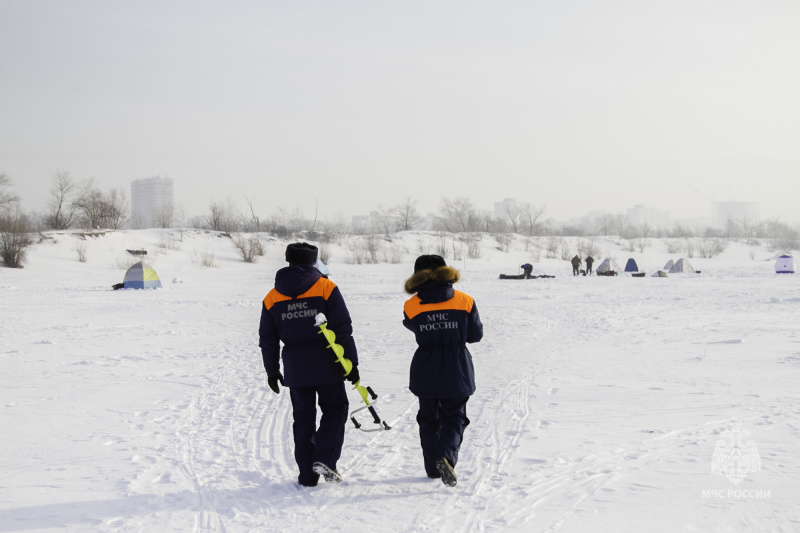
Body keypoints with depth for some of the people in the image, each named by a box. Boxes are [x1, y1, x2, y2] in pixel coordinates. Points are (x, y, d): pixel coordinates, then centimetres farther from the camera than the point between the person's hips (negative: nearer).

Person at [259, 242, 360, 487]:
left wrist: (272, 371, 18)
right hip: (327, 366, -2)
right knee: (334, 411, 11)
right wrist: (351, 363, -4)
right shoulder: (326, 288, -5)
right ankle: (325, 459, -8)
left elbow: (268, 339, 8)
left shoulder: (273, 297, 4)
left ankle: (307, 475, 11)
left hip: (295, 370, 3)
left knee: (303, 419, 12)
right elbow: (342, 330, -8)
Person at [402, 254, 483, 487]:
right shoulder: (464, 301, -6)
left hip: (425, 375, 1)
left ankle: (433, 467, 22)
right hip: (457, 373, -1)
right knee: (454, 418, 7)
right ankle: (445, 456, -20)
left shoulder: (411, 306, -7)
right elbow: (476, 334, 2)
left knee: (429, 420, 18)